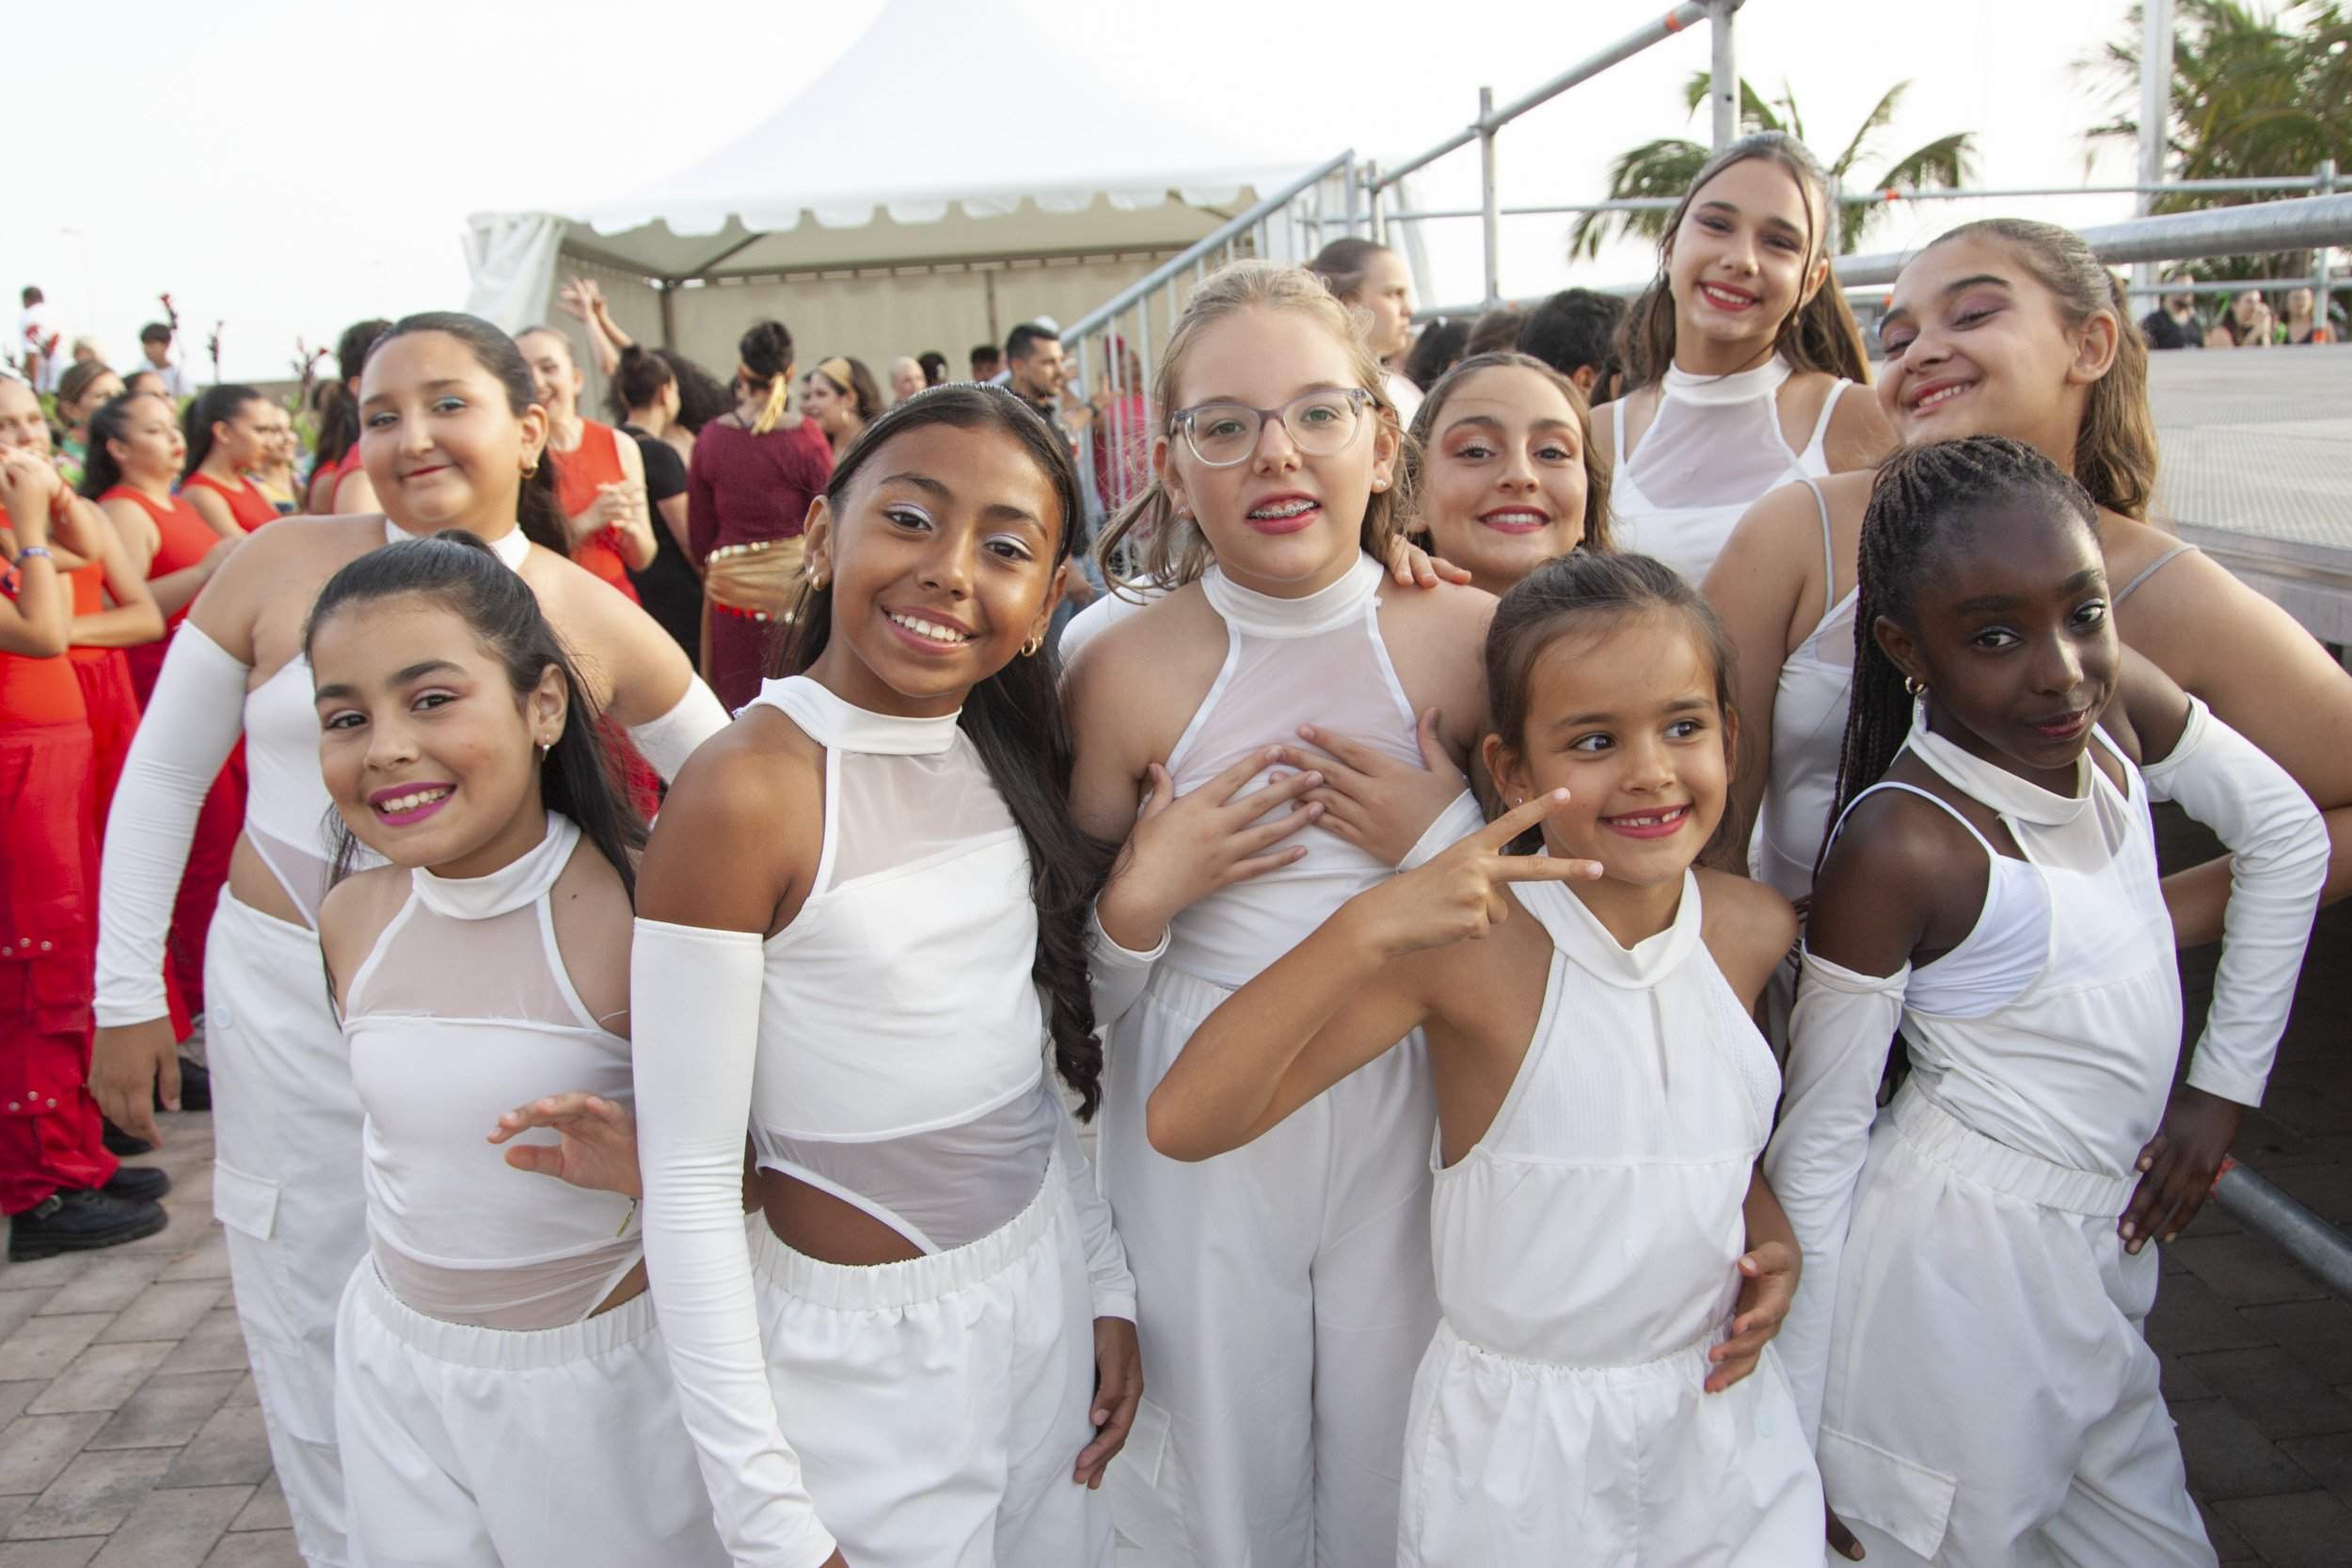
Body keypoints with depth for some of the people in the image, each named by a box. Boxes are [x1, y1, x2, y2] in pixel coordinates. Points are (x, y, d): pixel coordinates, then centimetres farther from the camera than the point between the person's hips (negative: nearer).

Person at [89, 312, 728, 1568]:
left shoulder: (595, 624, -6)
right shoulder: (279, 565, -5)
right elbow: (163, 775, 3)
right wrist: (128, 992, 3)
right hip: (285, 994, 1)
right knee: (315, 1322, 13)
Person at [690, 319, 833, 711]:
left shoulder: (710, 438, 0)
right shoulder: (806, 437, -9)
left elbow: (700, 532, 7)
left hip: (728, 588, 3)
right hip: (795, 585, -3)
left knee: (738, 710, 9)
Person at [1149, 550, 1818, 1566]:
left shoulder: (1756, 930, -6)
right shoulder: (1472, 947, -22)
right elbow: (1184, 1123, -31)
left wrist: (1774, 1240, -3)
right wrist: (1366, 926, -41)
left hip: (1722, 1409, 4)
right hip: (1519, 1441, -4)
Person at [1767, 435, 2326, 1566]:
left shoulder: (2119, 703, -9)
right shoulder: (1899, 847, -25)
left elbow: (2289, 834, 10)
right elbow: (1817, 1143, -18)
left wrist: (2226, 1080, 6)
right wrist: (1798, 1451, -13)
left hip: (2103, 1245, 7)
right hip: (1965, 1265, -7)